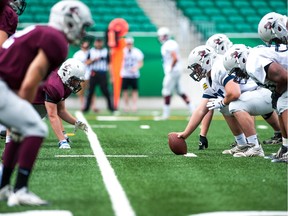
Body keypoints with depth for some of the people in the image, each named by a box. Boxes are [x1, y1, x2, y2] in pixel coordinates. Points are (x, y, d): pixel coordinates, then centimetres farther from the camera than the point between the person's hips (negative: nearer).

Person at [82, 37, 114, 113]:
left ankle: (111, 107, 1)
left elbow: (108, 64, 10)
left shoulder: (105, 51, 9)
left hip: (103, 74, 0)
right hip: (93, 74, 0)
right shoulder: (91, 51, 9)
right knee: (90, 91, 1)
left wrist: (111, 75, 5)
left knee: (105, 91, -4)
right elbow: (87, 63, 6)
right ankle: (86, 107, 5)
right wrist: (94, 59, -12)